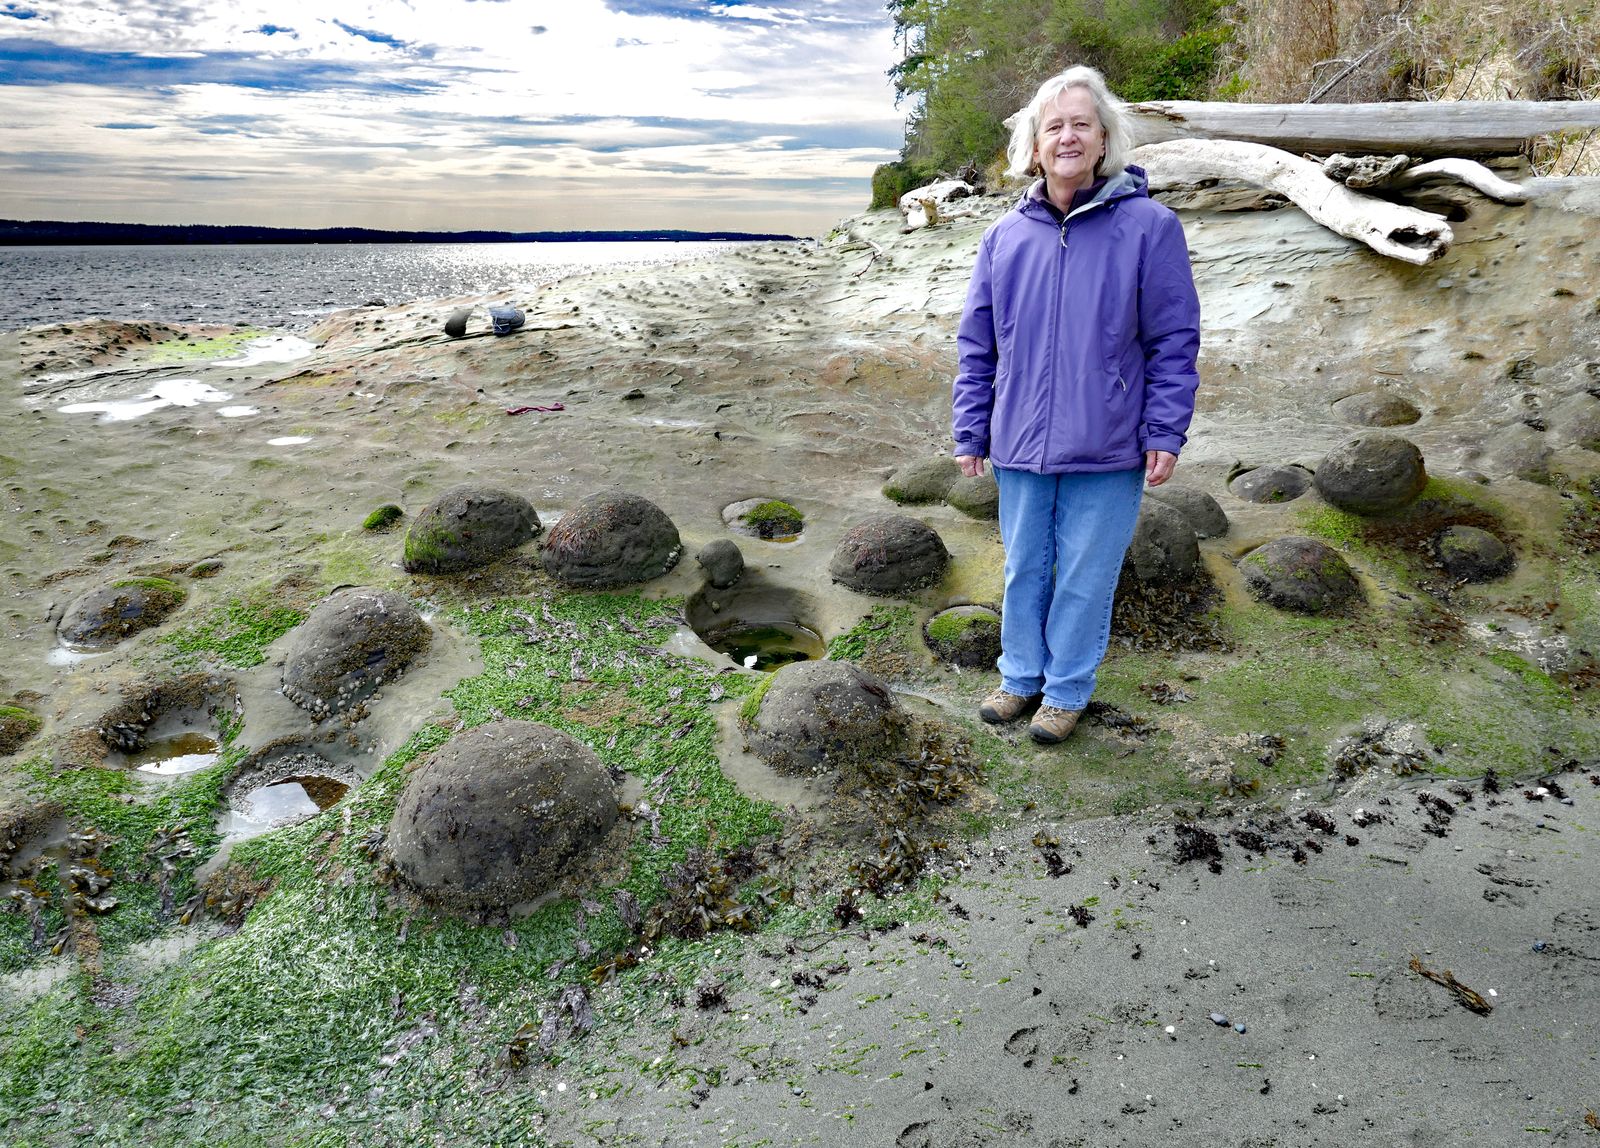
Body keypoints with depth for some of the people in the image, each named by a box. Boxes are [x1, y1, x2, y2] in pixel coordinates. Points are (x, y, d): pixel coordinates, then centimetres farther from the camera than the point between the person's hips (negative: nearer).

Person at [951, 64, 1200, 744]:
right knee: (1023, 569, 15)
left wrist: (1165, 434, -8)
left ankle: (1067, 689, 27)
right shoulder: (1005, 237, 4)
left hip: (1108, 453, -3)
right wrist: (970, 432, 6)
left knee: (1086, 578, 8)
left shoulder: (1148, 227, -5)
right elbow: (977, 346, 8)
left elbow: (1174, 341, -4)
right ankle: (1021, 676, 34)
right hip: (1021, 446, 3)